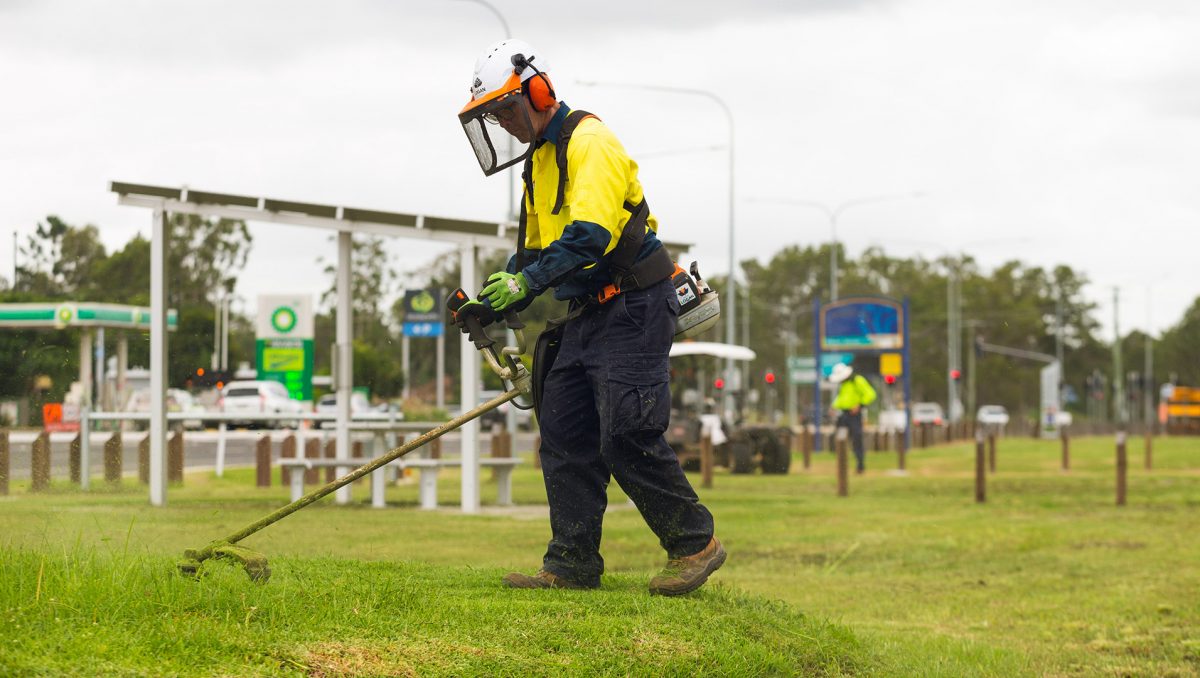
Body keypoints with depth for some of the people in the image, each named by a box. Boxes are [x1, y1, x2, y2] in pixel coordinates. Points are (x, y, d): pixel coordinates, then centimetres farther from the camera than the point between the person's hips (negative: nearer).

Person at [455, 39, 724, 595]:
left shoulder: (589, 142, -14)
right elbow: (534, 250, 23)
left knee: (626, 437, -13)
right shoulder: (540, 159, 17)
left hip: (633, 309, -10)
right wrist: (495, 304, 9)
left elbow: (589, 234, -26)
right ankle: (572, 564, 7)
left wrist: (526, 283, -30)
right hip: (586, 315, 10)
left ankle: (695, 544, 0)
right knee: (563, 436, 4)